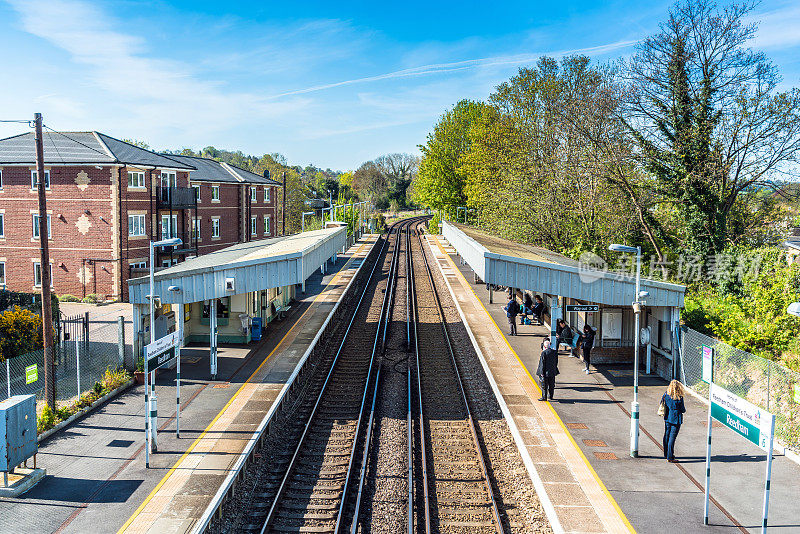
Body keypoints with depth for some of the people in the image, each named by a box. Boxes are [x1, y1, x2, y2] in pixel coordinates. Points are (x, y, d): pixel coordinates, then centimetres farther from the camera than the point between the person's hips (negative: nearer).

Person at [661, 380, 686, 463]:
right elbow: (683, 410, -9)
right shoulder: (679, 398, -17)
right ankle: (670, 457, 2)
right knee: (672, 438, -2)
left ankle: (666, 454, 29)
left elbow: (663, 405, 7)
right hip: (676, 420, -5)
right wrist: (684, 409, 12)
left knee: (666, 436, 16)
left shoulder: (666, 395, -4)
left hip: (667, 418, 5)